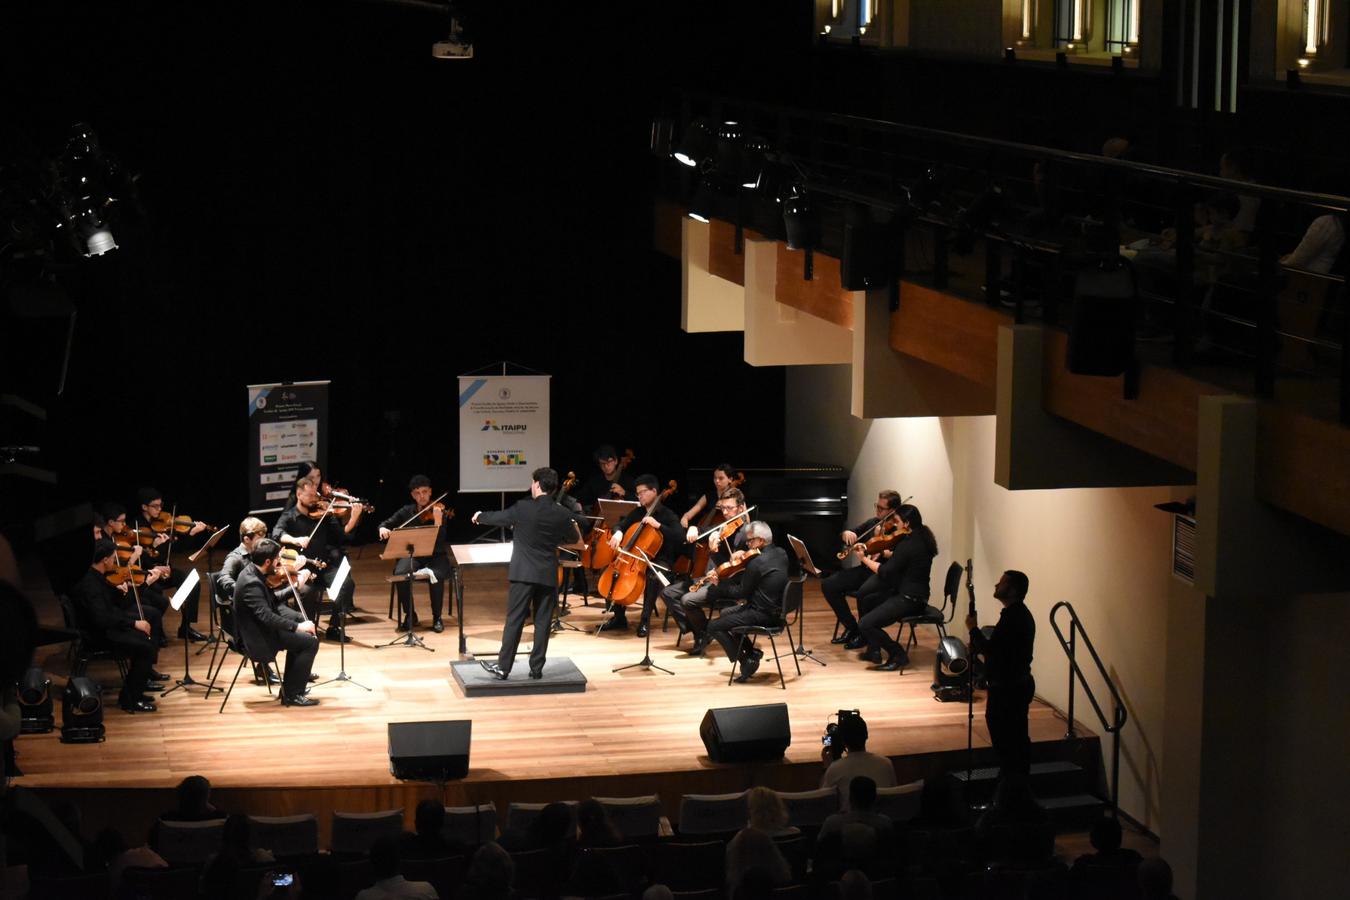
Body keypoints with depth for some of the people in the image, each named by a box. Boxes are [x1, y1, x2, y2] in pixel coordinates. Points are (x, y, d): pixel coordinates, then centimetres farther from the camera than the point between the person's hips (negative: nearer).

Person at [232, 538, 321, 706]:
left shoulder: (253, 572, 5)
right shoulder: (251, 583, -27)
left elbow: (274, 604, 10)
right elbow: (267, 616, -32)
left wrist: (301, 618, -1)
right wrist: (297, 626, -26)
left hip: (261, 628, 10)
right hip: (258, 638, -10)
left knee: (302, 636, 21)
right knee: (310, 642, -11)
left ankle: (289, 687, 24)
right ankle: (293, 694, -3)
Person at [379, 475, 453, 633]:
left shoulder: (440, 511, -4)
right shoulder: (407, 511, 7)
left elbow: (440, 542, -14)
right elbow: (387, 523, 15)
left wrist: (438, 522, -32)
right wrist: (383, 529, -9)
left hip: (435, 556, -2)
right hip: (412, 555, 2)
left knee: (436, 575, -35)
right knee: (400, 574, -30)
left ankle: (437, 617, -13)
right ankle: (409, 615, -8)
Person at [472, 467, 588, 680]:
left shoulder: (522, 508, -8)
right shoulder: (561, 514, -2)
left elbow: (497, 518, 9)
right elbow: (573, 538, 16)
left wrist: (480, 516, 30)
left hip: (524, 574, -2)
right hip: (548, 575, 2)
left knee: (514, 620, 0)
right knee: (543, 622, 7)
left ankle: (503, 667, 1)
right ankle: (536, 668, 8)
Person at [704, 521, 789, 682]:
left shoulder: (757, 562, -24)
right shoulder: (780, 554, 3)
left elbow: (741, 593, -13)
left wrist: (719, 584, 0)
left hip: (762, 614, -9)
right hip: (776, 609, 9)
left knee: (714, 627, 0)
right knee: (726, 614, 27)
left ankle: (746, 661, 1)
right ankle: (752, 652, 20)